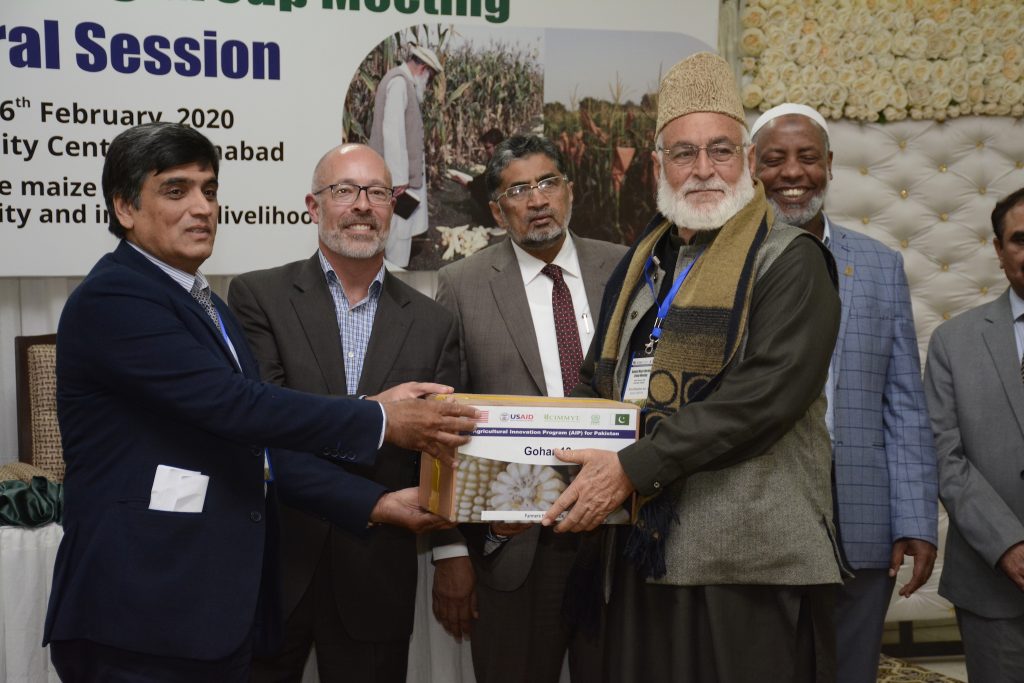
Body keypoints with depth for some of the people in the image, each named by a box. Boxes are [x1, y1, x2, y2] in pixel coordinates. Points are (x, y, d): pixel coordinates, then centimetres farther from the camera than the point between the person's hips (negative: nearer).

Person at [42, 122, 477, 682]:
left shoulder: (205, 308, 17)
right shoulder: (111, 299, -12)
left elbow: (257, 438, 15)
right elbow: (235, 405, -21)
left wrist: (376, 503, 6)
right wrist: (381, 420, -16)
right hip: (143, 618, -8)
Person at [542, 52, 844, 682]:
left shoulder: (790, 263, -7)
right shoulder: (642, 266, 16)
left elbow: (761, 398, -19)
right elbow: (600, 386, 21)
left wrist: (631, 468, -20)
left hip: (751, 564, -6)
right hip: (647, 556, 7)